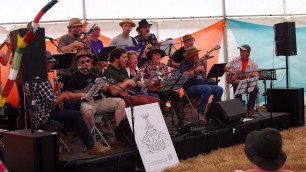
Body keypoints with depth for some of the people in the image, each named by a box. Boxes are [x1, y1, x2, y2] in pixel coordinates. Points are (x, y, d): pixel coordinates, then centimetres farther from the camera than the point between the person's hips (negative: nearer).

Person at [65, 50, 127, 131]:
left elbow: (103, 90, 26)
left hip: (99, 101, 5)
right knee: (88, 112, -40)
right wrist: (81, 95, -19)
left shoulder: (96, 72, 17)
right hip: (86, 102, -5)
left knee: (121, 103, -14)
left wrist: (105, 88, 1)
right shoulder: (74, 77, 2)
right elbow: (68, 95, -4)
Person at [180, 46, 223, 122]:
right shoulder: (184, 63, -3)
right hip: (190, 87, -8)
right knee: (208, 89, -34)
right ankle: (200, 113, -27)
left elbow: (203, 77, 21)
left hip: (201, 85, 8)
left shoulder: (197, 63, 20)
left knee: (219, 90, -5)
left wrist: (204, 68, 6)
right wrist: (197, 69, -19)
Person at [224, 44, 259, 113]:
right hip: (236, 80, 0)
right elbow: (226, 68, 11)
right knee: (237, 83, -37)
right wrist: (232, 72, -10)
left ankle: (250, 107, -11)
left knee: (255, 88, -29)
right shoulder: (235, 60, 7)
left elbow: (257, 74, -1)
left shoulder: (253, 63, 5)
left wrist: (253, 75, -26)